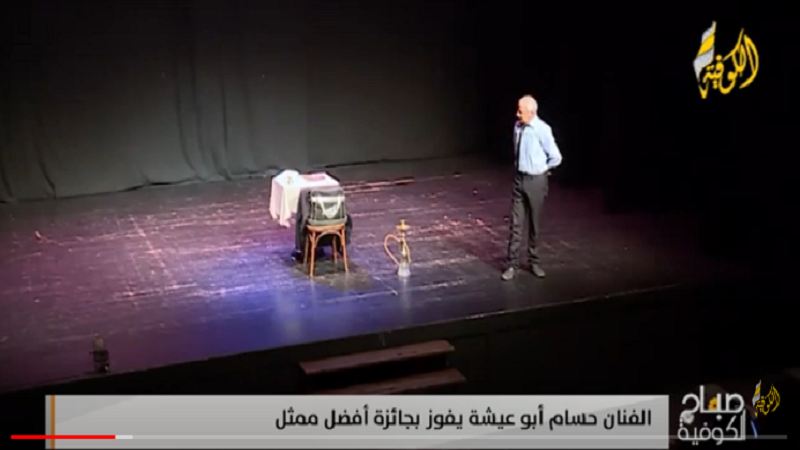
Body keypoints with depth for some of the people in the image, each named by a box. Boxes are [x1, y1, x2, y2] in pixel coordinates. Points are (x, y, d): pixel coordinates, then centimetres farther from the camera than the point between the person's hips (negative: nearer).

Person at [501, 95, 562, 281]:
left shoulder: (543, 130, -18)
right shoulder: (518, 126, -3)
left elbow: (555, 158, -10)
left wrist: (541, 169, 2)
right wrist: (521, 166, 11)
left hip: (536, 180, -4)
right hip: (519, 178, 4)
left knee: (534, 223, 10)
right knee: (516, 223, 4)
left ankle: (534, 262, 26)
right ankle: (513, 264, 11)